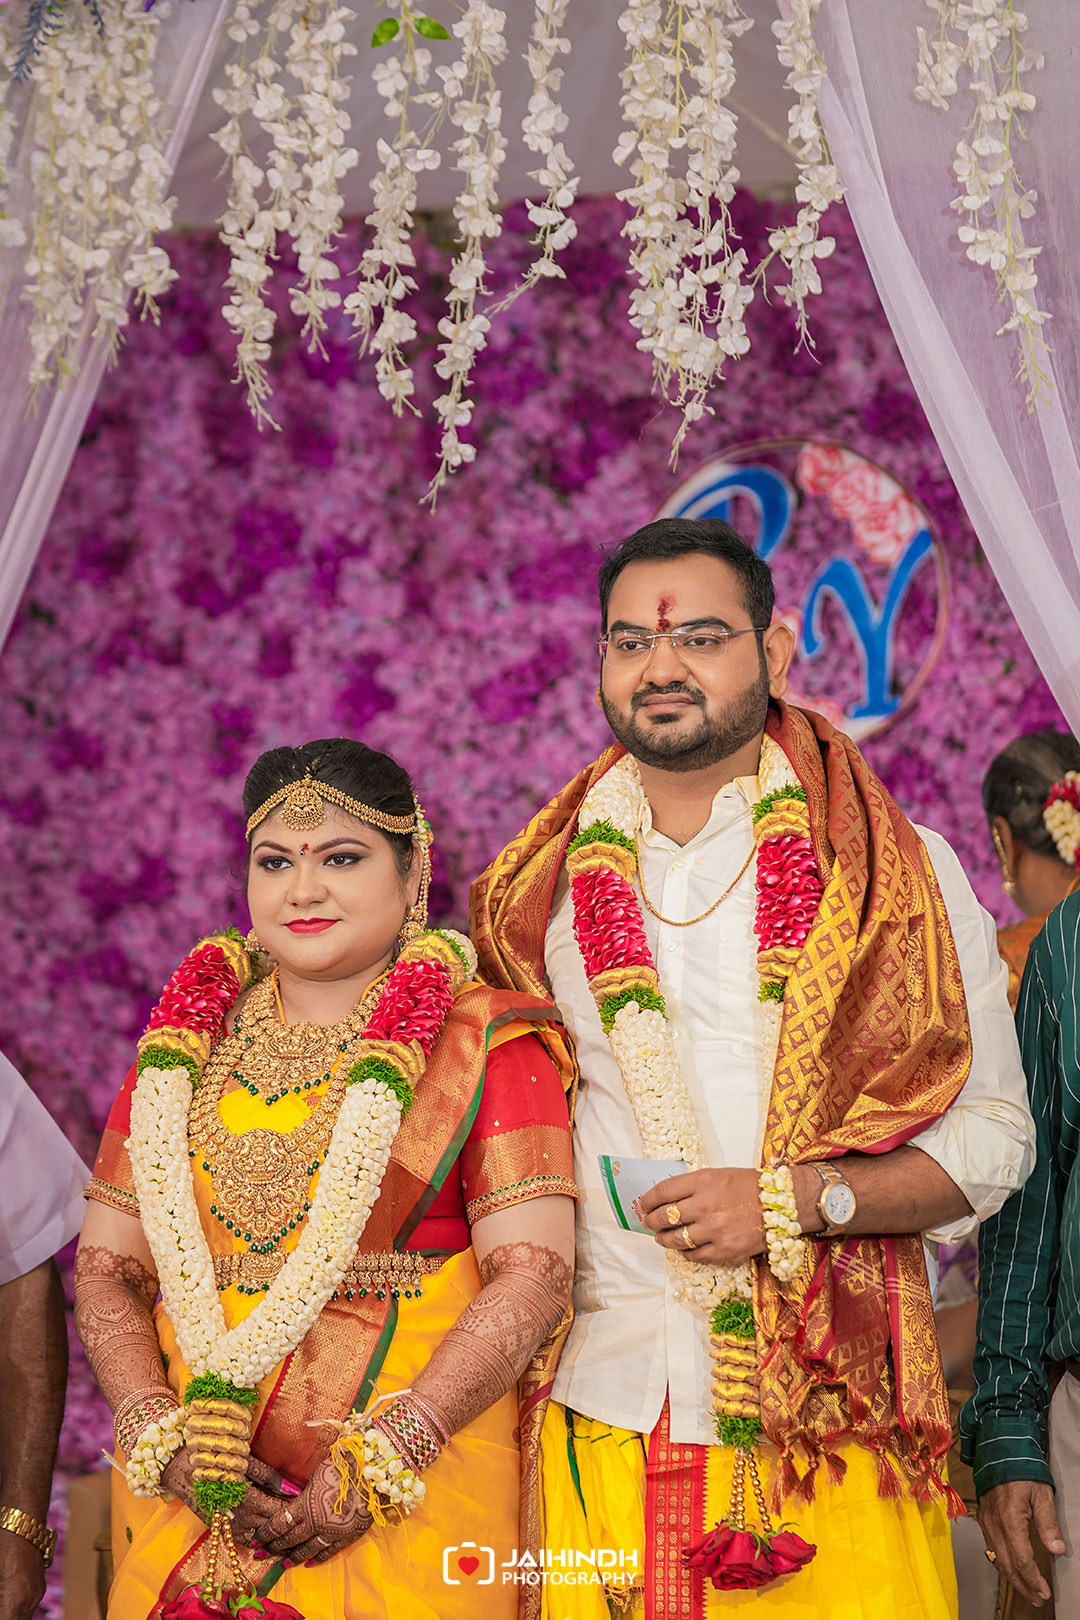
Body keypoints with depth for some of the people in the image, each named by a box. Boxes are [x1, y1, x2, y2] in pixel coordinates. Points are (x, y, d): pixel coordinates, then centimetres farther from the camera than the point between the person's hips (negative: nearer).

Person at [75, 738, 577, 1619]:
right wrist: (162, 1437, -9)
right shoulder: (189, 1042, 10)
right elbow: (106, 1267, 7)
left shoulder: (483, 1043, -1)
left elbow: (533, 1274, -10)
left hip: (412, 1494, -3)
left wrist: (381, 1459, -18)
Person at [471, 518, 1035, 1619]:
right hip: (600, 1416, 2)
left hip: (828, 1426, -2)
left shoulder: (900, 876, 1)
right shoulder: (544, 887, 9)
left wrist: (797, 1199, -14)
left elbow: (993, 1133, 0)